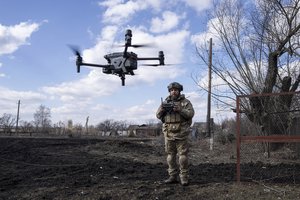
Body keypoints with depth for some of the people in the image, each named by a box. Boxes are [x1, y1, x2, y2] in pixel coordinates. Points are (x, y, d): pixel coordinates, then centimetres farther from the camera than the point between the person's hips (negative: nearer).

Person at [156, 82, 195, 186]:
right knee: (170, 155, 7)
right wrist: (162, 109, -12)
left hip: (181, 133, -4)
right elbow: (158, 115, 9)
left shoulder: (185, 102, 4)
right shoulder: (165, 102, 13)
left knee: (183, 155, -4)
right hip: (168, 133, 4)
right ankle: (173, 176, 15)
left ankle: (184, 177, 3)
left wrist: (180, 109, -21)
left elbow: (191, 113, -8)